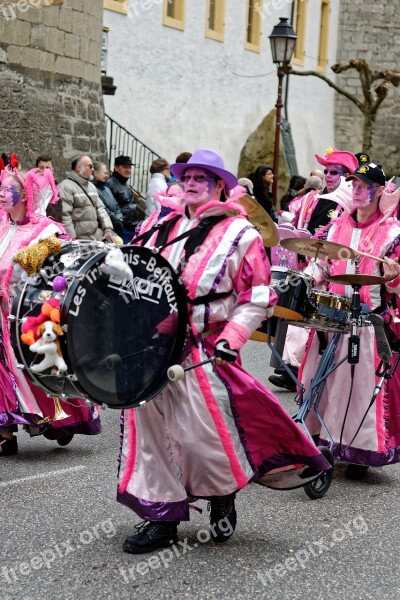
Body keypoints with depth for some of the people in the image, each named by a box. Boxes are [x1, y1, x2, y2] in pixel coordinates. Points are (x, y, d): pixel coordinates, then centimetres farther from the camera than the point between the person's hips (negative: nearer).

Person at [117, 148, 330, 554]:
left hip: (205, 352, -5)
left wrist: (231, 339, -16)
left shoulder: (239, 235, -3)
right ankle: (162, 518, 17)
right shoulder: (160, 225, 10)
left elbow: (258, 299, -5)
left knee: (206, 431, -5)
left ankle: (223, 498, 26)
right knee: (150, 427, 6)